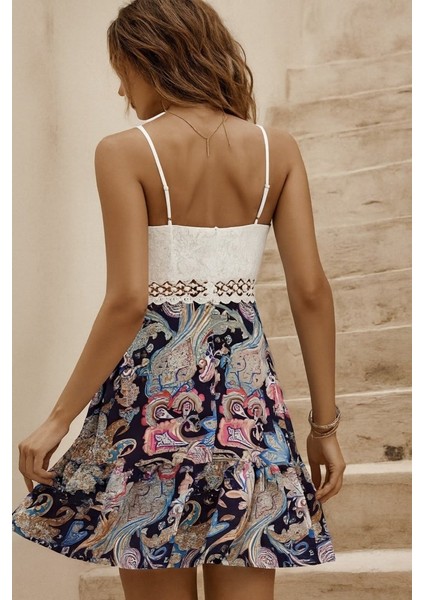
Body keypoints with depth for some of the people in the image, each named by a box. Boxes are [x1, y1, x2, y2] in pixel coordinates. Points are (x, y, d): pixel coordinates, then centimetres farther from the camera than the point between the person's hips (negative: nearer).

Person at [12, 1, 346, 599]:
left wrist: (59, 418, -7)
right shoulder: (277, 149, 3)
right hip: (247, 389, 3)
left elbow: (127, 302, -14)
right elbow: (311, 291, 0)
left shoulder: (125, 151, -8)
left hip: (153, 377, -3)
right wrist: (325, 425, 6)